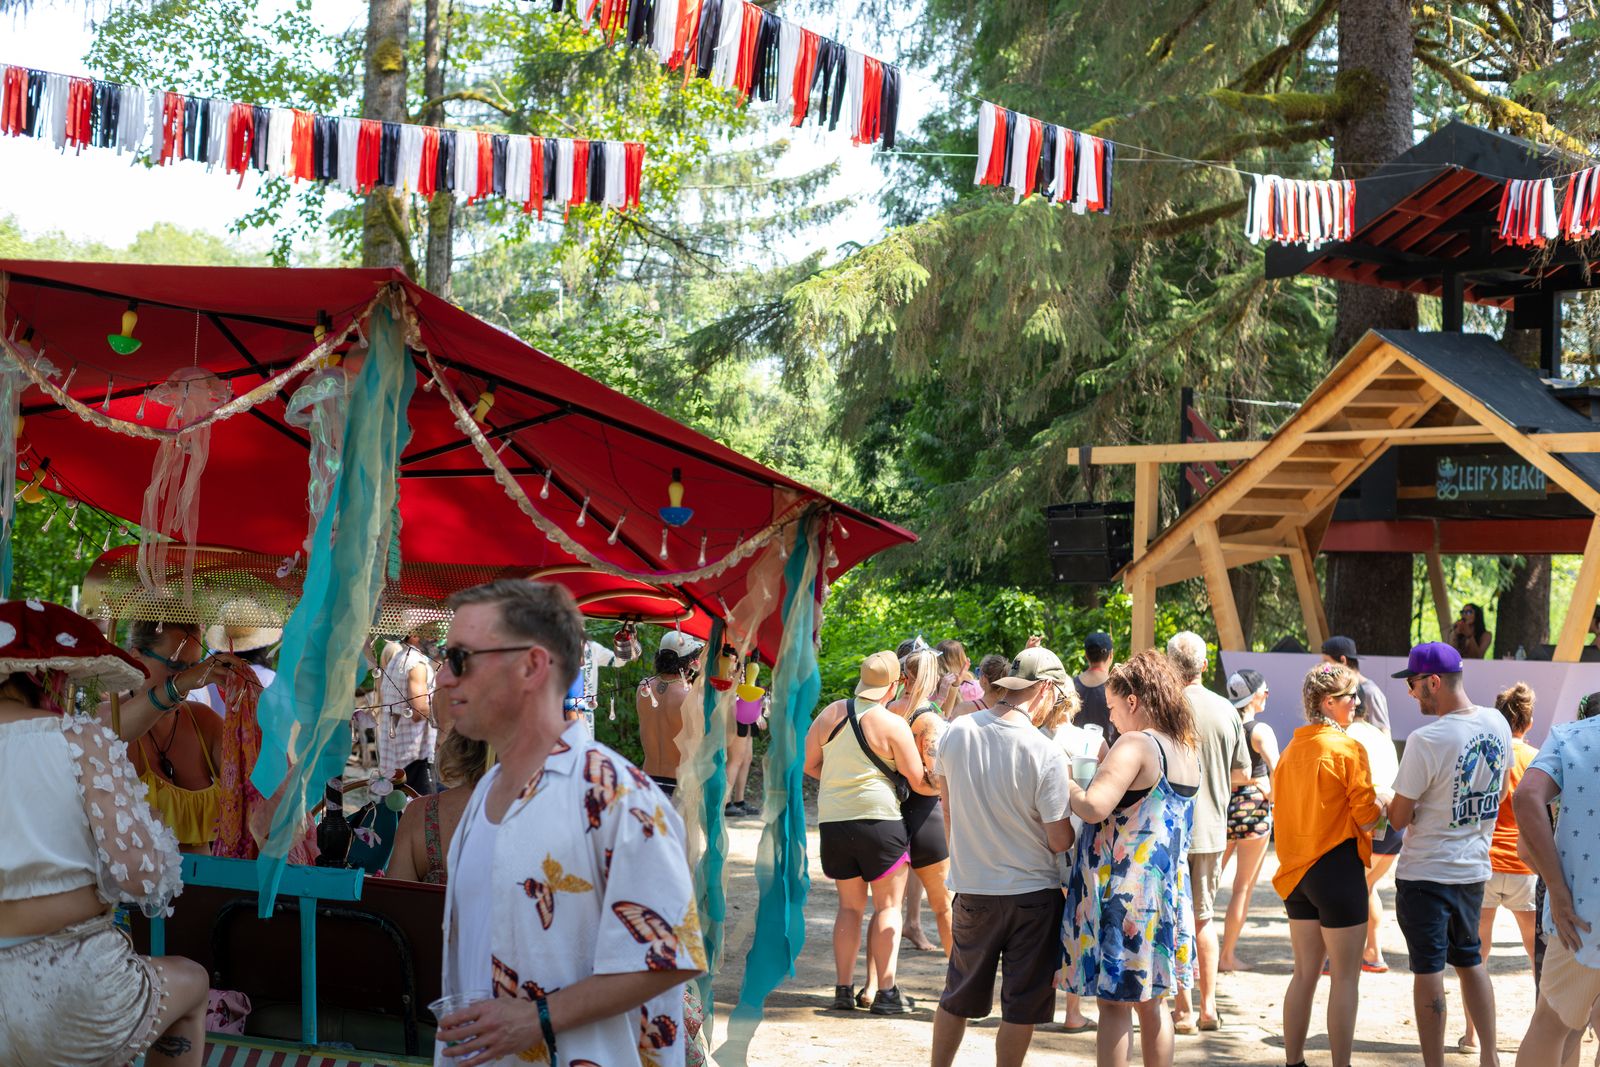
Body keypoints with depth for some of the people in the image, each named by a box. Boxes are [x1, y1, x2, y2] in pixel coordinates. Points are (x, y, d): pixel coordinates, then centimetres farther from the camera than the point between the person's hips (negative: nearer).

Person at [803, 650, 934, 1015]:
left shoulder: (830, 714, 5)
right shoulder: (892, 724, -9)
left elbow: (809, 764, 13)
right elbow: (918, 782, -6)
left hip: (833, 819, 5)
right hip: (879, 818, -5)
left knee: (850, 906, 14)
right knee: (887, 906, 3)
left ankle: (844, 988, 12)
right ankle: (884, 991, -2)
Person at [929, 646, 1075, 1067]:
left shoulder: (956, 732, -6)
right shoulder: (1047, 755, -19)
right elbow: (1060, 841, -14)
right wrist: (1070, 802, 5)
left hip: (972, 889, 4)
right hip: (1032, 892, -4)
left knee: (958, 997, 18)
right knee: (1022, 1005, 9)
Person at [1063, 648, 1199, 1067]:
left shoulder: (1136, 745, -15)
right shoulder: (1188, 751, 11)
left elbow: (1094, 808, -26)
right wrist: (1107, 769, 17)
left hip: (1122, 888, -8)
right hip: (1166, 887, 8)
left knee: (1114, 1003, -3)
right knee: (1152, 1001, 16)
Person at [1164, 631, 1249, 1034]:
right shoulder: (1226, 711, 2)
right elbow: (1242, 774, 10)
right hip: (1213, 829, 5)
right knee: (1204, 916, 17)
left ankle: (1182, 1010, 5)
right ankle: (1208, 1006, 17)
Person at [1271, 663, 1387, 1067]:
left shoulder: (1292, 749, 8)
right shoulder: (1348, 748, -13)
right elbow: (1366, 819, -14)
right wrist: (1380, 803, 7)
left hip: (1297, 872, 7)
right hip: (1337, 867, -7)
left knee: (1306, 972, 14)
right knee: (1345, 977, 0)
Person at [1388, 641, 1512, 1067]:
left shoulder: (1425, 741, -23)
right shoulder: (1498, 724, -1)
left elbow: (1399, 817, -16)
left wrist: (1391, 810, 6)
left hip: (1425, 873, -7)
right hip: (1475, 867, 7)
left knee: (1428, 971, 1)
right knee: (1470, 961, 20)